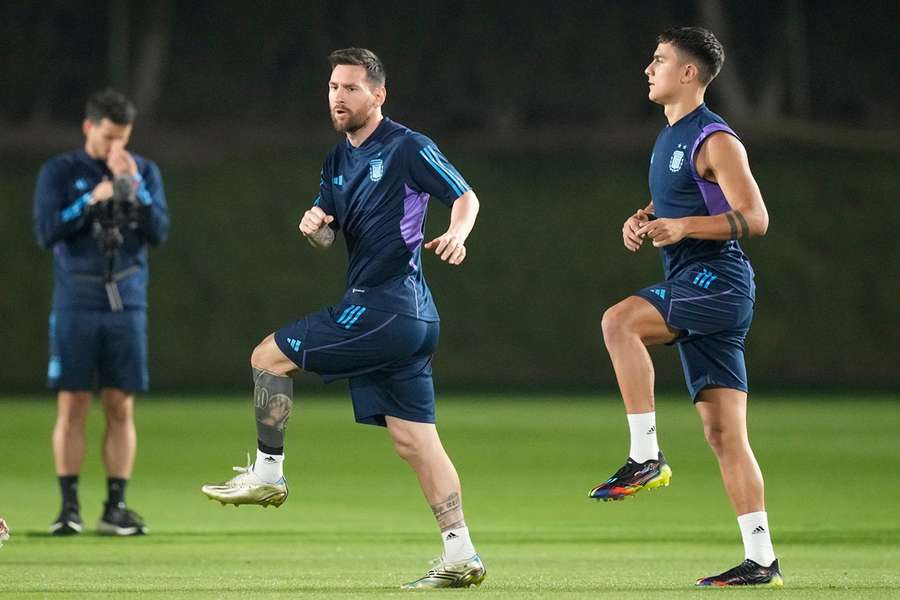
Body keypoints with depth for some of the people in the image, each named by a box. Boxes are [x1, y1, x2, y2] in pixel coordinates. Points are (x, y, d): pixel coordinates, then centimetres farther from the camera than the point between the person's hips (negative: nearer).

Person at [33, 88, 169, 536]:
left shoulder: (145, 172, 8)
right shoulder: (59, 172, 2)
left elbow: (159, 233, -2)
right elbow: (45, 232, -7)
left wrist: (132, 185, -12)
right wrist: (92, 199, -15)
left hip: (126, 302, 2)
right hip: (75, 303, -2)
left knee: (121, 407, 0)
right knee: (72, 405, -4)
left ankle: (116, 507, 5)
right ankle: (69, 506, 1)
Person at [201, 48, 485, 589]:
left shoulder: (408, 149, -7)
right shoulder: (339, 162, 18)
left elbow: (466, 196, -5)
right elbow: (328, 238, 20)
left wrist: (456, 233, -25)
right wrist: (315, 226, -3)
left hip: (385, 307, -9)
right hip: (406, 319, 9)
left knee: (270, 356, -2)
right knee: (413, 438, 4)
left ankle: (267, 474, 7)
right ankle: (461, 556, 2)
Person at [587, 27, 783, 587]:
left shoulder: (715, 140, -9)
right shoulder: (670, 137, 19)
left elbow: (756, 218, -15)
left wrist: (684, 227, -24)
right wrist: (641, 221, 11)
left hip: (718, 281, -9)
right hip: (691, 288, 9)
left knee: (619, 321, -28)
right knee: (723, 433, 4)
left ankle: (646, 457, -24)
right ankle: (761, 560, 3)